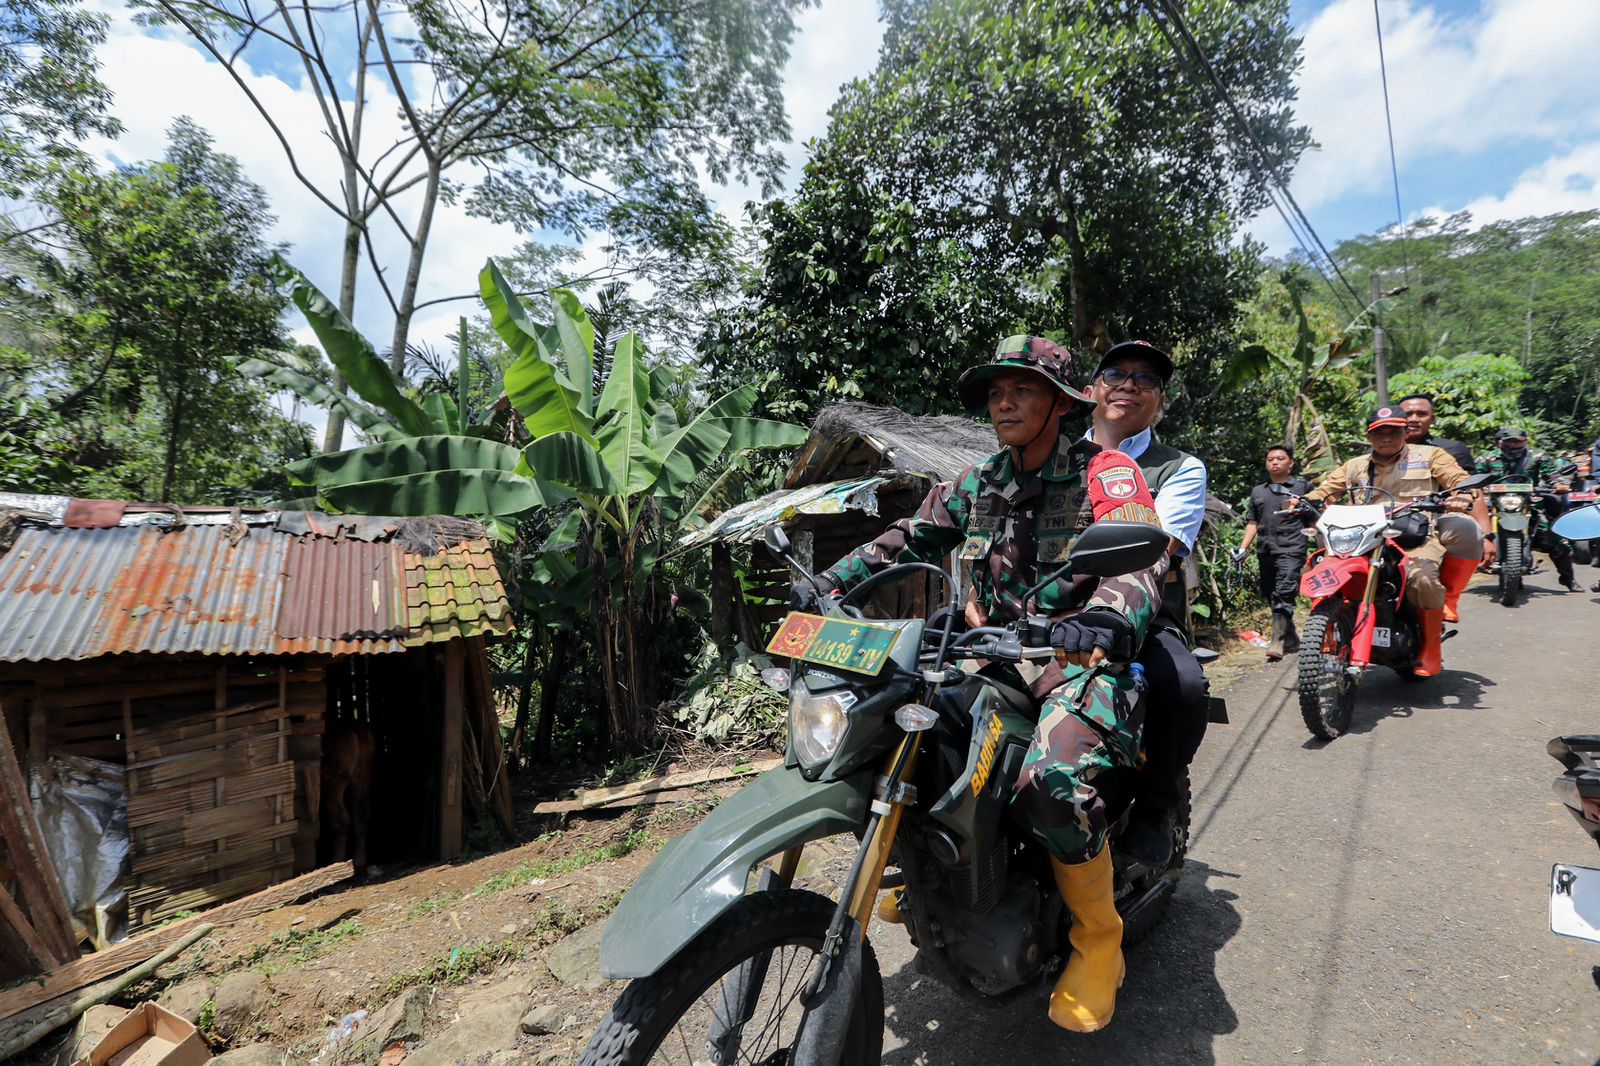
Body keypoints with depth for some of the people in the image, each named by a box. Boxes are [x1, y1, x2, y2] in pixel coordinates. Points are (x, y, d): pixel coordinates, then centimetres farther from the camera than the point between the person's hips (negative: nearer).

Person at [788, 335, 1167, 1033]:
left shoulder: (1106, 473, -6)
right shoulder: (975, 485, 11)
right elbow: (909, 539, 12)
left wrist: (1112, 615, -46)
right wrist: (828, 581, -1)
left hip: (1082, 654, -6)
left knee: (1052, 778, -33)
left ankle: (1098, 941, -2)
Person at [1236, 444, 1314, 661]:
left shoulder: (1303, 486, 9)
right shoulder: (1258, 491, 21)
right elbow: (1253, 523, 18)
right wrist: (1242, 548, 9)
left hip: (1291, 549, -5)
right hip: (1265, 551, 5)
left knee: (1284, 594, -18)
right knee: (1271, 597, 8)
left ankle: (1277, 641, -22)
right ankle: (1291, 640, 22)